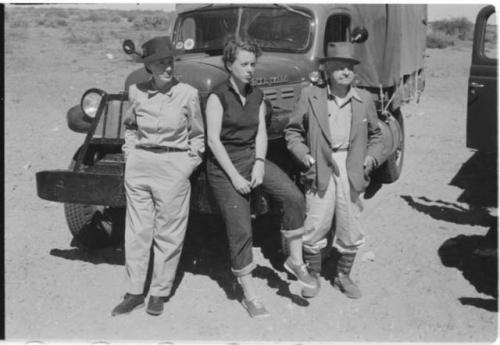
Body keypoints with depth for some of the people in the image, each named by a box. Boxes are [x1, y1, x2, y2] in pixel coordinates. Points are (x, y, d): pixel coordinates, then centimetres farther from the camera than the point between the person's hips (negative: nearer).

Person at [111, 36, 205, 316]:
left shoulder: (188, 94, -4)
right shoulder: (137, 92, 4)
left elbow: (197, 135, 6)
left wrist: (189, 163, -3)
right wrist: (130, 152, 9)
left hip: (173, 166, -3)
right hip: (139, 164, 3)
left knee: (168, 233, 4)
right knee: (137, 231, 8)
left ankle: (160, 293, 17)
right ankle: (134, 292, 19)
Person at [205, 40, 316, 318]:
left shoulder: (257, 96, 9)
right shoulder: (218, 97, -9)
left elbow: (261, 133, 6)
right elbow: (213, 140, -13)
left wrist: (259, 164, -11)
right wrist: (234, 176, -17)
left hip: (253, 158, 5)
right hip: (224, 165, -5)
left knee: (294, 196, -19)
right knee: (240, 230, -3)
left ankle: (296, 260, -2)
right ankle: (250, 295, 10)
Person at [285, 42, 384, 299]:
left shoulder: (364, 100, 7)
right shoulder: (310, 96, 0)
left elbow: (375, 135, 18)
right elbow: (292, 131, 5)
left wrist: (371, 157, 1)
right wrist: (304, 156, -9)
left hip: (352, 171, 3)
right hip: (321, 170, -2)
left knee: (350, 230, 9)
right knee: (315, 227, 1)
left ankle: (343, 276, 30)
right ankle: (312, 275, 23)